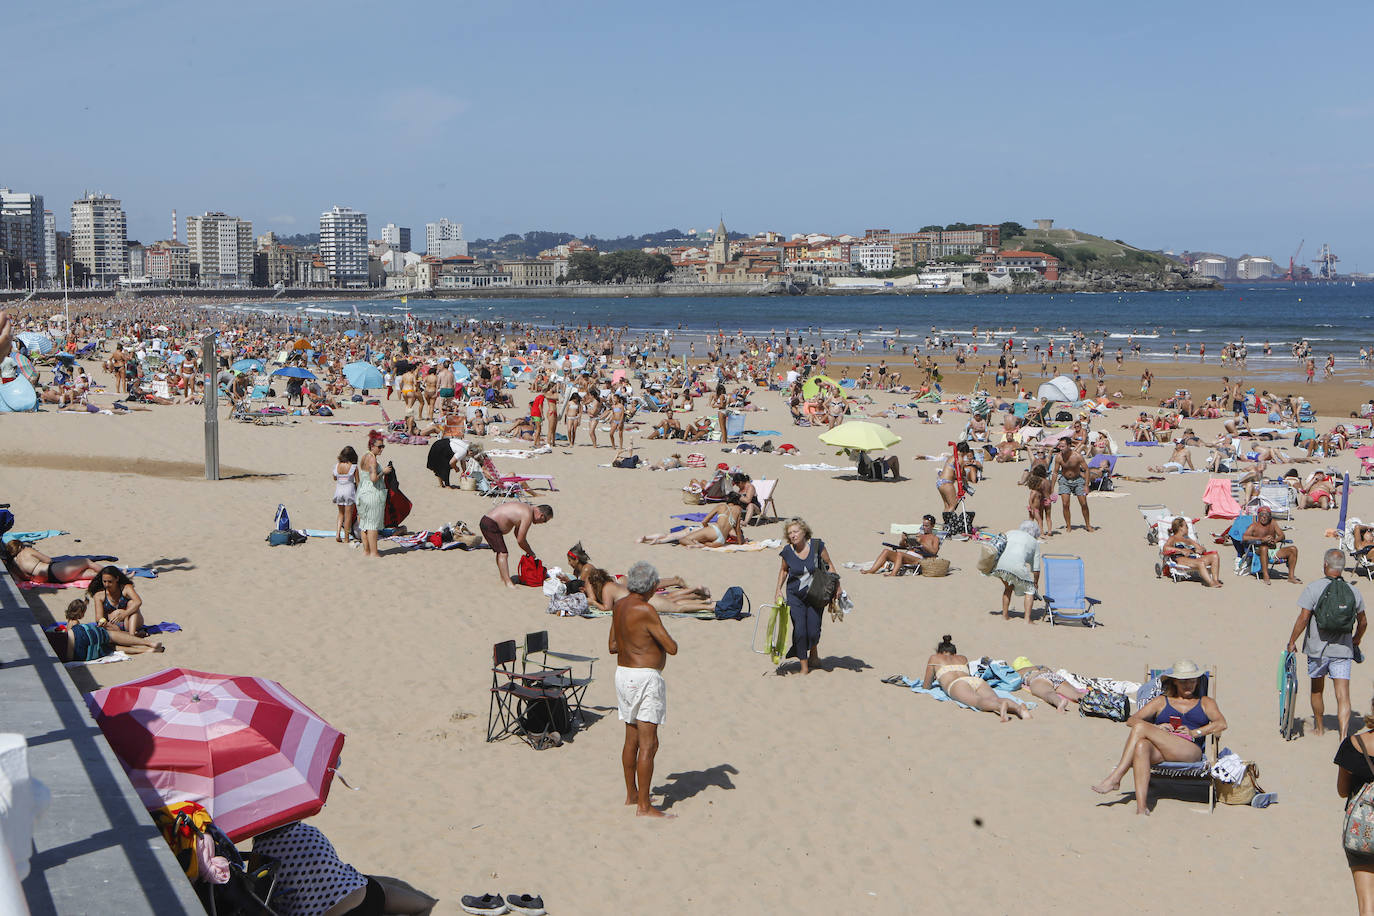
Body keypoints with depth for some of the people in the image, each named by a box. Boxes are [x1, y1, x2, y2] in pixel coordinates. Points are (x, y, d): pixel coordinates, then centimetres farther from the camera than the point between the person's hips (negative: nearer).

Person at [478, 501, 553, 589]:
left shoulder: (527, 508, 13)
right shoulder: (528, 516, -17)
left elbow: (517, 533, 22)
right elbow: (520, 540, -14)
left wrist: (529, 551, 19)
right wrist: (531, 553, 1)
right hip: (490, 525, -11)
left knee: (500, 552, 21)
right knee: (503, 554, -14)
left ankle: (503, 578, 32)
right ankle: (508, 583, -17)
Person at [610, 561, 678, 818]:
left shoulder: (619, 606, 6)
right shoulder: (645, 610, -20)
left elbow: (612, 646, 15)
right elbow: (672, 648, -17)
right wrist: (665, 639, 4)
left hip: (623, 674, 9)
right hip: (645, 679, -9)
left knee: (632, 739, 19)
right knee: (648, 744, -7)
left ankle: (631, 794, 30)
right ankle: (644, 807, -7)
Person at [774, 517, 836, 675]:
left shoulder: (816, 545, -10)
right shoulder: (787, 551, -5)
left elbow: (829, 565, 3)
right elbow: (784, 570, 14)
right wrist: (778, 589, 6)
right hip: (795, 595, 1)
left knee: (813, 631, -6)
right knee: (800, 630, -11)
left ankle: (813, 653, 28)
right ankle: (804, 666, 4)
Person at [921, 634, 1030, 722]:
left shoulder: (934, 658, 30)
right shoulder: (963, 658, 41)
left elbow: (927, 685, 31)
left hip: (957, 685, -5)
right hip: (976, 680, 5)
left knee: (979, 701, -36)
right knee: (995, 699, -26)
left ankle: (1001, 706, -71)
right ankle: (1018, 707, -61)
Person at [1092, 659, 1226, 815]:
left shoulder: (1205, 702, 26)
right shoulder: (1161, 701, 29)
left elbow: (1222, 723, 5)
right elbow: (1131, 720, 18)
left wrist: (1194, 733, -9)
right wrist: (1157, 728, -1)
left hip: (1191, 750, -2)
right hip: (1160, 750, 2)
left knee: (1141, 728, -24)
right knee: (1141, 746, -38)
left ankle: (1115, 778, -26)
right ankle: (1141, 807, -47)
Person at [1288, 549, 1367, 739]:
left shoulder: (1313, 588, -10)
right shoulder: (1354, 591, 2)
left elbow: (1303, 618, -14)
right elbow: (1363, 622, 13)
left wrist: (1292, 641, -3)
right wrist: (1356, 640, 31)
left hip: (1317, 648, -1)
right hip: (1343, 650, 1)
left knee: (1317, 689, 18)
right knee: (1343, 695, -1)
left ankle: (1319, 727, 34)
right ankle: (1344, 735, -14)